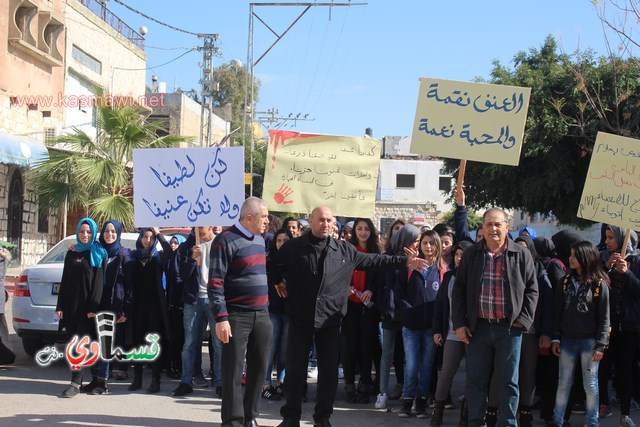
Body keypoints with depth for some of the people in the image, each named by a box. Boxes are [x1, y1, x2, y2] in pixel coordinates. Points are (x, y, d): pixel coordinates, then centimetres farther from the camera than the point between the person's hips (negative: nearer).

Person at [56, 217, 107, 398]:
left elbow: (99, 281, -8)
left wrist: (94, 306, -17)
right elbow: (65, 281, 13)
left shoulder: (99, 254, 0)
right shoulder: (71, 254, 15)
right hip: (72, 304, 5)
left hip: (88, 305, -5)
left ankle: (76, 382, -10)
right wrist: (60, 305, 6)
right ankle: (77, 380, 13)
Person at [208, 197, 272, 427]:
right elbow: (215, 283, -14)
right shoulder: (226, 240, -10)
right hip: (237, 316, -7)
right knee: (233, 370, -1)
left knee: (259, 367, 9)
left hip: (262, 315, 7)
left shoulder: (260, 239, 13)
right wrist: (221, 318, -18)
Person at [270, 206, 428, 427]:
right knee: (295, 369, 4)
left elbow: (373, 260, 12)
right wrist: (278, 282, 1)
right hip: (300, 319, -2)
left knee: (329, 370, 7)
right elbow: (273, 265, 12)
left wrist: (404, 261, 10)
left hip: (330, 320, 2)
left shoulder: (345, 250, 5)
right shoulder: (293, 247, -1)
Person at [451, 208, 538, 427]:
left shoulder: (521, 255, 0)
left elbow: (531, 290, 2)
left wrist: (524, 319, -7)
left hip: (509, 328, -1)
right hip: (477, 327, 2)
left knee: (509, 381, 6)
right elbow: (459, 290, 6)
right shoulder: (471, 254, 4)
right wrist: (459, 323, 0)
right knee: (476, 379, 8)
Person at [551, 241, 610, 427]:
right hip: (567, 340, 3)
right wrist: (555, 338, 3)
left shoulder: (599, 284, -5)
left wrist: (600, 345, -9)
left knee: (590, 384, 4)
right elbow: (558, 312, 7)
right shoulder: (566, 282, 6)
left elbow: (604, 317, -5)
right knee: (564, 383, 9)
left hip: (589, 341, -3)